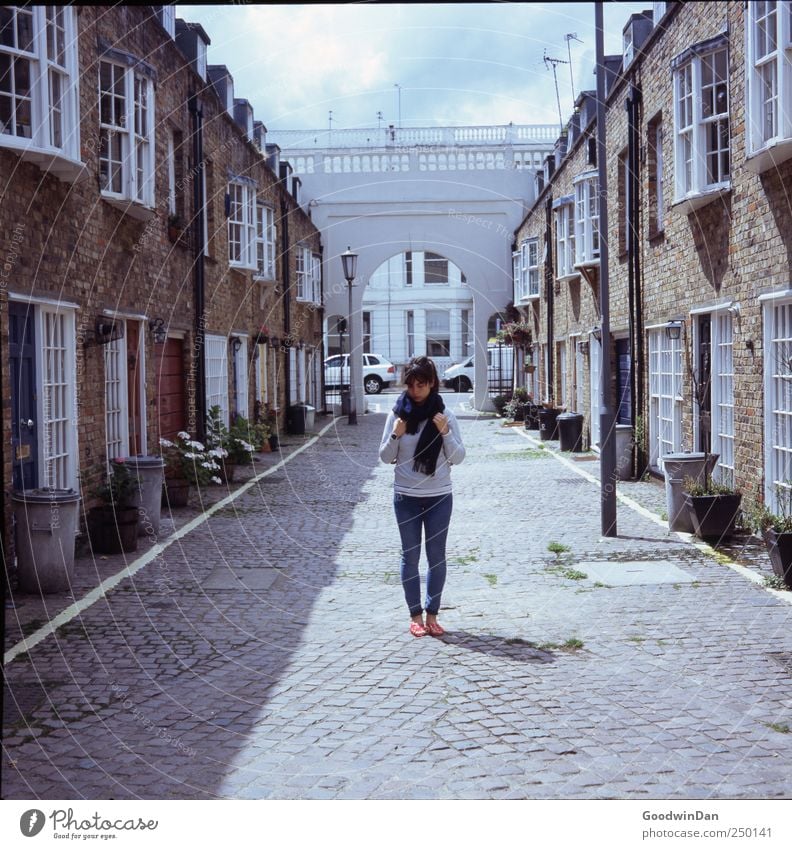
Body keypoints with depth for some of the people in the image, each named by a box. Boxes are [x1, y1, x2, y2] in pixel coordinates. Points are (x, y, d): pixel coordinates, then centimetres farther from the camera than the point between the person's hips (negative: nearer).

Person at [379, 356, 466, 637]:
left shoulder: (444, 415, -3)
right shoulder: (398, 414, -2)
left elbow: (458, 457, -2)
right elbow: (386, 457, 2)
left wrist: (446, 433, -18)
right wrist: (395, 436, -16)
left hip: (439, 497, 0)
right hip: (406, 497, 0)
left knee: (436, 555, 6)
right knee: (410, 555, 6)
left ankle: (432, 614, 15)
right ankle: (415, 615, 13)